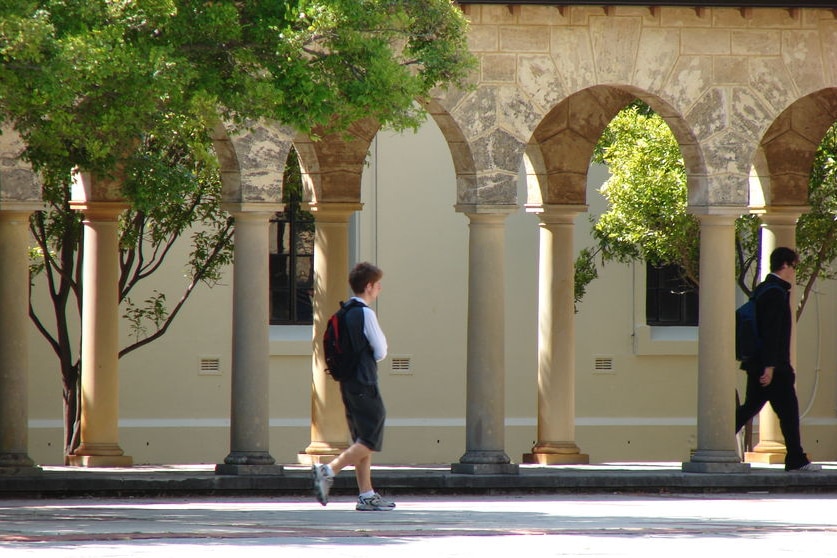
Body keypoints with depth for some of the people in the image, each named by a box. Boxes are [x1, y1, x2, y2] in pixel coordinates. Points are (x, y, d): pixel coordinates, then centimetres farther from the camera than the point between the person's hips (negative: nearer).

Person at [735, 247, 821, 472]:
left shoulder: (762, 290, 15)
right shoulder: (776, 293, -16)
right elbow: (772, 332, -21)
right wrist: (770, 366, -23)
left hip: (757, 365, 9)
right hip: (774, 367, -9)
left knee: (751, 407, 12)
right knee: (788, 411, -2)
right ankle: (796, 460, 3)